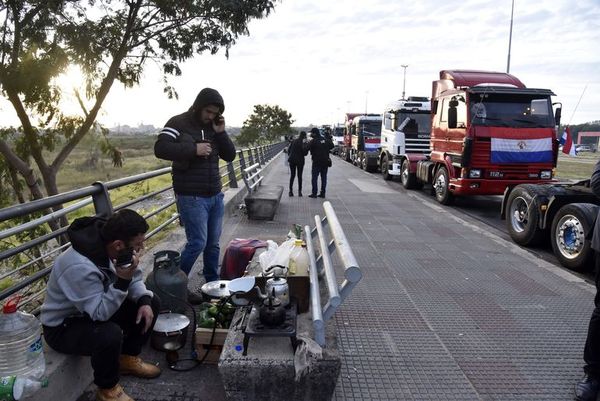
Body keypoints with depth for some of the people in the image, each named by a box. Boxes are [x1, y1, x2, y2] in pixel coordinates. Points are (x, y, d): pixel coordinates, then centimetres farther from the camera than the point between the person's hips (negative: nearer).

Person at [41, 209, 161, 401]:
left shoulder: (107, 245, -14)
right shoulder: (79, 267, -37)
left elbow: (133, 278, 0)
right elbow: (100, 314, -32)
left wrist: (144, 301, -16)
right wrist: (122, 281, -41)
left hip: (96, 310, 8)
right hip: (63, 327, -8)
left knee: (152, 302, -1)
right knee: (110, 334, -36)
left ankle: (128, 359, 16)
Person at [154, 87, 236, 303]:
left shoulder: (214, 127, 11)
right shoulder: (178, 123, -6)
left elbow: (230, 156, 9)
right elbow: (160, 148, -18)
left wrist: (221, 133, -5)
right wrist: (193, 150, -21)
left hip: (215, 195, 6)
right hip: (191, 197, -6)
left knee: (213, 243, 10)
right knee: (198, 243, -6)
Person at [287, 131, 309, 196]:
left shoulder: (293, 141, 2)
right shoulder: (303, 143, -11)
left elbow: (288, 150, 6)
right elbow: (305, 153, -10)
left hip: (292, 160, 3)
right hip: (300, 161, -3)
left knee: (292, 175, 10)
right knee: (299, 176, 7)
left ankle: (291, 191, 6)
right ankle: (299, 191, 8)